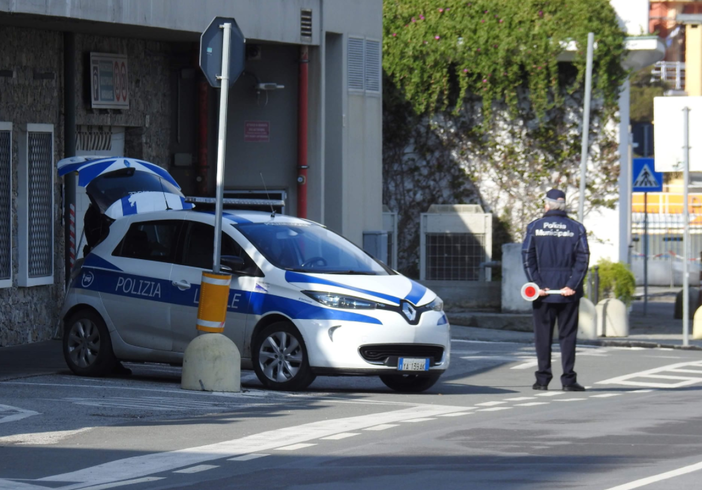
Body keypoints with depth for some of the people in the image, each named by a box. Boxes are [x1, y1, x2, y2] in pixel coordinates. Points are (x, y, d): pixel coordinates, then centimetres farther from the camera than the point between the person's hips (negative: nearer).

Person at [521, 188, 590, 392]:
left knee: (543, 336, 6)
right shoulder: (576, 228, 3)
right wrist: (572, 286, -9)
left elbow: (528, 258, -4)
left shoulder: (534, 227, 3)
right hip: (569, 291, 0)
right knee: (568, 335, 4)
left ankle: (543, 379, 4)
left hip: (543, 291, 0)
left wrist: (538, 285, -6)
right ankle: (568, 379, 0)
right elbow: (583, 258, -5)